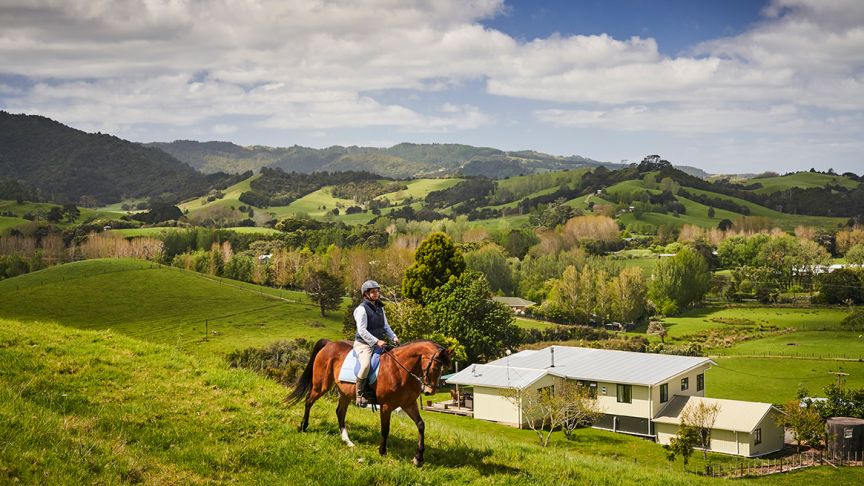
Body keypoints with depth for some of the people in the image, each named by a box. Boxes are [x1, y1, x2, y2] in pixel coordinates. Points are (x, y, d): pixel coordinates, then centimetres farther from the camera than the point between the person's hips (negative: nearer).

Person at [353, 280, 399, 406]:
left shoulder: (380, 307, 15)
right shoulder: (362, 309, -11)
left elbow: (385, 326, 20)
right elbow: (362, 330, -17)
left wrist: (393, 337, 2)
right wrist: (376, 341, -22)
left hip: (379, 343, 8)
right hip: (364, 344, -8)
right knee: (366, 365, -33)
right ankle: (360, 395, -18)